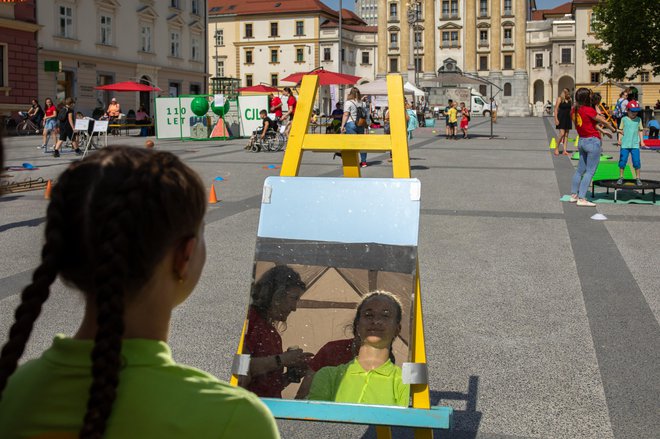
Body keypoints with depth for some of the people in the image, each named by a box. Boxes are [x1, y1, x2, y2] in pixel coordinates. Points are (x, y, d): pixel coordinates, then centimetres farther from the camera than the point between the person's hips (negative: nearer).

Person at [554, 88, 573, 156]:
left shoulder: (570, 100, 8)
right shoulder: (559, 99, -7)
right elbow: (556, 109, -9)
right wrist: (556, 119, -16)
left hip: (568, 118, 6)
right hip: (561, 118, -6)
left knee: (566, 134, 4)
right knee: (562, 134, -13)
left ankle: (564, 150, 6)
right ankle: (556, 149, 3)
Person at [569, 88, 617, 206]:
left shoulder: (574, 111, 5)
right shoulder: (588, 110, -17)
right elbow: (603, 121, -7)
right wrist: (613, 129, 11)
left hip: (581, 141, 8)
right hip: (593, 141, -8)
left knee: (580, 170, 16)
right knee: (590, 172, -4)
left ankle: (574, 195, 20)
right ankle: (581, 199, -7)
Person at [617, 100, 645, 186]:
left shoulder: (639, 119, 7)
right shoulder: (624, 119, 3)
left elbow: (640, 130, 11)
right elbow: (621, 130, 6)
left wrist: (642, 141, 7)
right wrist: (619, 140, -3)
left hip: (635, 144, 1)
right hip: (625, 144, -1)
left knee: (636, 161, -2)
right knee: (623, 160, 0)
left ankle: (638, 178, 9)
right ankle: (621, 177, 13)